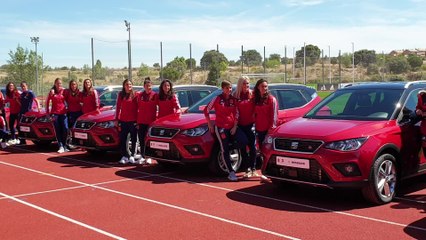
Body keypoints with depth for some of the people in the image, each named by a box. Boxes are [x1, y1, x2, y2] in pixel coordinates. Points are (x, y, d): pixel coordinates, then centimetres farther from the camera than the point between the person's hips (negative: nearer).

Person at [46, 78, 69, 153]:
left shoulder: (64, 91, 5)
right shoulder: (52, 92, 3)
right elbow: (47, 102, 9)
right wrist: (47, 112, 6)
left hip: (63, 113, 0)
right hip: (55, 113, 0)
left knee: (65, 129, -8)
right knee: (58, 130, 0)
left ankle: (64, 145, 4)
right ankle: (61, 146, 1)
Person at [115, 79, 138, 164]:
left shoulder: (135, 95, -2)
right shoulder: (121, 95, 7)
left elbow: (137, 108, -2)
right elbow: (118, 107, 10)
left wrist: (137, 119, -7)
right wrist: (117, 119, 6)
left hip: (133, 121, -3)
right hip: (123, 120, 3)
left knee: (134, 139, 4)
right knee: (122, 139, 4)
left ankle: (132, 156, 13)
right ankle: (124, 156, 11)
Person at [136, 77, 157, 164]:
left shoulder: (155, 95, 0)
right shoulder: (140, 95, 6)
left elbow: (157, 106, 2)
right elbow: (137, 108, 8)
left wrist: (155, 120, -4)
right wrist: (137, 121, 3)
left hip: (151, 121, -2)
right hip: (141, 121, 2)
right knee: (141, 140, 5)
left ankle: (148, 157, 8)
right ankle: (143, 156, 13)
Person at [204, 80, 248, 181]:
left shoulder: (234, 100, 6)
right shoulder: (217, 99, -4)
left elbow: (236, 114, 8)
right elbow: (206, 110, -1)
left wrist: (235, 127, -2)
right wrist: (210, 124, -1)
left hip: (232, 127, 4)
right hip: (220, 127, -3)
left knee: (244, 141, -17)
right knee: (225, 150, -3)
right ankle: (231, 172, 4)